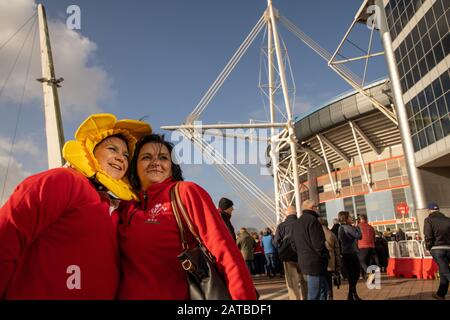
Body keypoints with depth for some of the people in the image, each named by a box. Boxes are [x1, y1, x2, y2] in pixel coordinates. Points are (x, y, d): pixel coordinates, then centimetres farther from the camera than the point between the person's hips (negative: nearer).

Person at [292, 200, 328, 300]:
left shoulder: (297, 223, 15)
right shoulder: (312, 220, -15)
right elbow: (318, 243, -20)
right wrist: (325, 256, -5)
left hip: (304, 261, 9)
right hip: (315, 262, -9)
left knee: (323, 288, 21)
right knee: (314, 294, -2)